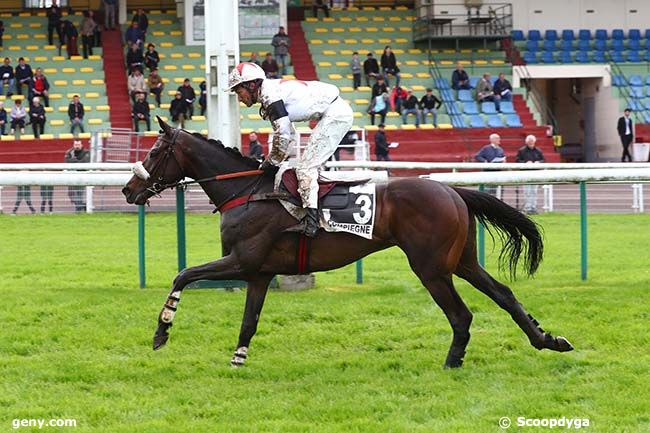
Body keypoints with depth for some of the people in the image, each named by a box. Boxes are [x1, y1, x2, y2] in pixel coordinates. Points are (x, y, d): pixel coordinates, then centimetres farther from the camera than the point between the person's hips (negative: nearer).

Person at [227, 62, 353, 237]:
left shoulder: (270, 95, -13)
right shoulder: (274, 90, 18)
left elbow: (283, 136, -17)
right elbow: (290, 135, 24)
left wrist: (271, 162, -3)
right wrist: (272, 161, 16)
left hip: (335, 114, -10)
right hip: (338, 112, 10)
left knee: (306, 167, -12)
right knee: (311, 165, 19)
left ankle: (311, 218, -21)